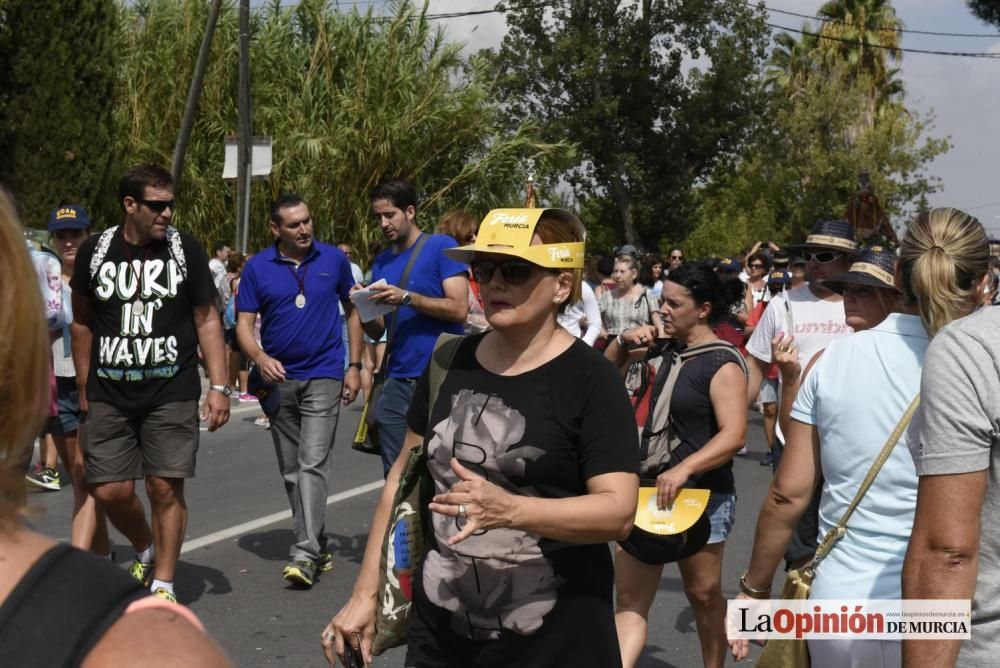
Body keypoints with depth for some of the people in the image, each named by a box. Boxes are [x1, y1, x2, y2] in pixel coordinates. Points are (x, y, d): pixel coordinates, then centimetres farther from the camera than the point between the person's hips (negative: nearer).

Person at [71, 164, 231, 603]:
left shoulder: (185, 249, 0)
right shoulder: (95, 251, 2)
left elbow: (207, 320, 3)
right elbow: (82, 322, 11)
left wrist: (219, 387, -4)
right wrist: (83, 389, 11)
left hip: (172, 394, -1)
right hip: (109, 396, 1)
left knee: (166, 488, -2)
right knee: (111, 491, 0)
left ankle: (162, 585, 12)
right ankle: (145, 551, 30)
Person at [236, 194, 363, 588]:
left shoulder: (333, 259, -1)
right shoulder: (257, 268, -1)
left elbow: (353, 311, 8)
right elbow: (244, 324, -2)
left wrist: (355, 367, 1)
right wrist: (260, 358, -22)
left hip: (323, 377, -3)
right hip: (279, 380, 3)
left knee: (312, 464, -13)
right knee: (291, 470, 11)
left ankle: (305, 553, -15)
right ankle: (317, 543, 24)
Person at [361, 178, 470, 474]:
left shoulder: (442, 247, -3)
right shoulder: (382, 262, 14)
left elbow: (459, 309, -11)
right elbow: (377, 332, 15)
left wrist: (407, 297, -19)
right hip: (398, 382, 5)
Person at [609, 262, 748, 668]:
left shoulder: (722, 364, -12)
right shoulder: (664, 351, 8)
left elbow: (733, 435, -23)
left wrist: (684, 469, -36)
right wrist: (623, 343, -2)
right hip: (647, 489, 6)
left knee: (703, 594, 12)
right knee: (630, 600, 0)